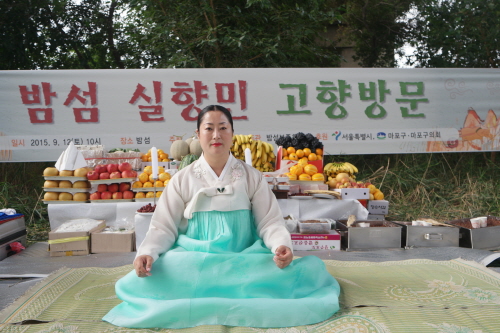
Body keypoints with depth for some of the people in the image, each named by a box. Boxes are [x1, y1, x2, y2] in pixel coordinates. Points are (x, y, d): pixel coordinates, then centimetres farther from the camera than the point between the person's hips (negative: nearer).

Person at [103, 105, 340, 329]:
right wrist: (146, 253, -17)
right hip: (193, 260, 0)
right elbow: (163, 227, 3)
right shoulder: (182, 180, 6)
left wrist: (282, 246, -20)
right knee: (140, 279, -27)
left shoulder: (251, 177, 6)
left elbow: (270, 222, 2)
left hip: (244, 260, 0)